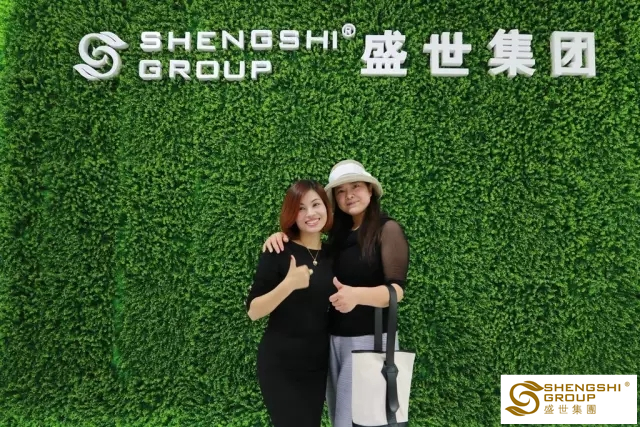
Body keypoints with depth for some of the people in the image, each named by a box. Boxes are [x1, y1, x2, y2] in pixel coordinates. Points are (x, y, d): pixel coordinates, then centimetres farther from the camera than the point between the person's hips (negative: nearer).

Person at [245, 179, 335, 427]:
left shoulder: (331, 255, 4)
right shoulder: (278, 252, -13)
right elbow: (253, 311, -16)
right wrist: (288, 284, -29)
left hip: (318, 365, 6)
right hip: (280, 365, -5)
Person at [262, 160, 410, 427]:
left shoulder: (388, 229, -9)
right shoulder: (339, 234, 12)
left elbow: (397, 290, -16)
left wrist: (357, 295, -35)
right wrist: (282, 238, -5)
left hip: (369, 341, -7)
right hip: (333, 340, 7)